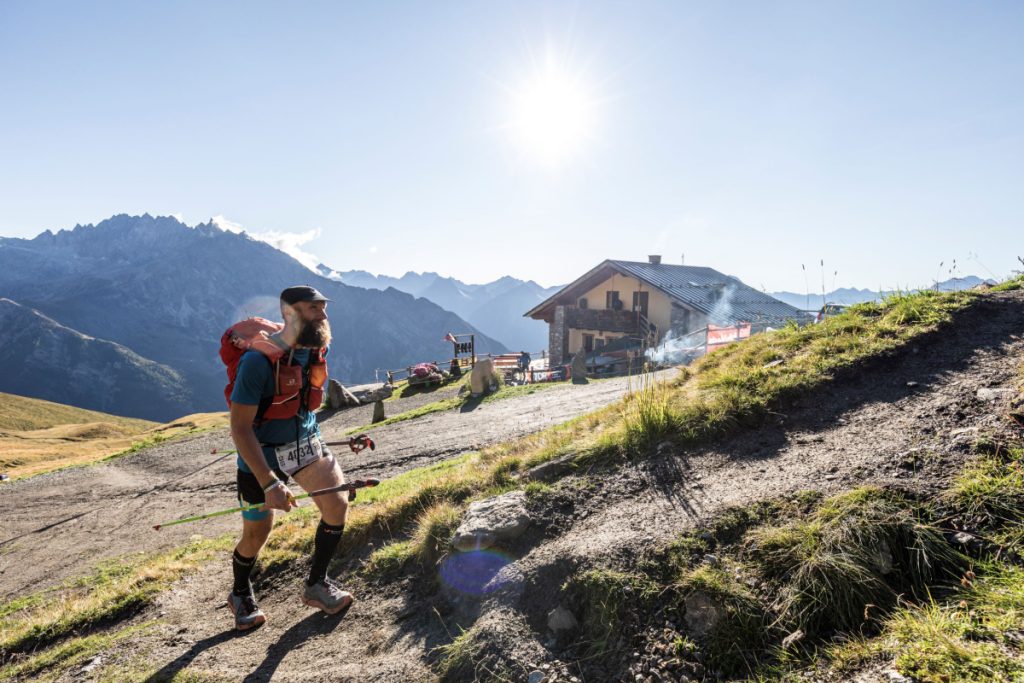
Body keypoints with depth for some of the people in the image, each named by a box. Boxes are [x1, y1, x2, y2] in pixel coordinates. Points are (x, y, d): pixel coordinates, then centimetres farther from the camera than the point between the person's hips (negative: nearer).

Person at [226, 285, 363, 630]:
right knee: (256, 534, 7)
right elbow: (240, 428, -26)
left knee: (337, 504, -8)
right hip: (262, 452, -5)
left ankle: (316, 584, 13)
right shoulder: (259, 359, -27)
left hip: (305, 442, 5)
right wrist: (270, 484, -31)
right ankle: (241, 595, 38)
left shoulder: (318, 346, -7)